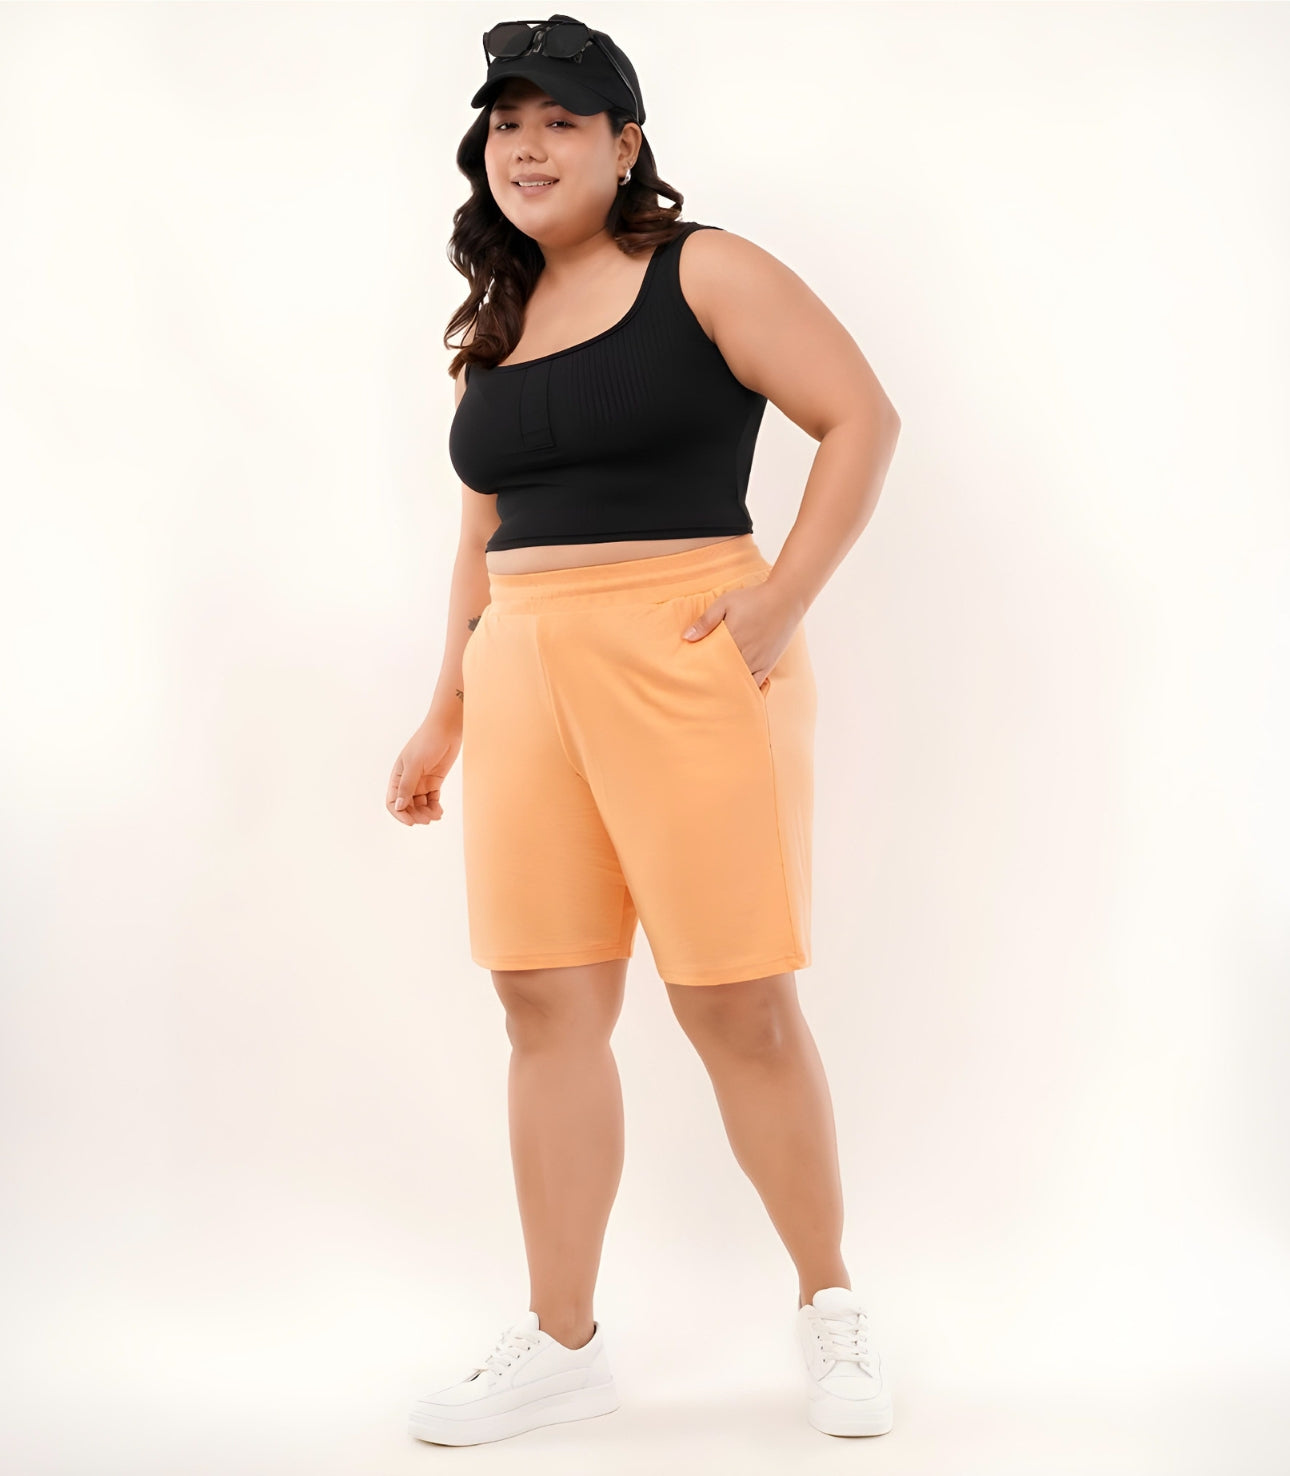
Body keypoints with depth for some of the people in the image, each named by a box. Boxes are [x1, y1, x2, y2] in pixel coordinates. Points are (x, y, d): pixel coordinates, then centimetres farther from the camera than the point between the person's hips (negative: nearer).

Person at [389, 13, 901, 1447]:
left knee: (739, 1003, -3)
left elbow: (864, 417, -4)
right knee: (547, 1003, 4)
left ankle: (830, 1306, 17)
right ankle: (561, 1341, 15)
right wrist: (446, 714, 21)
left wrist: (785, 599, -14)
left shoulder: (702, 273, 0)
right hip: (526, 671, 6)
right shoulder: (491, 328, 18)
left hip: (684, 659, -6)